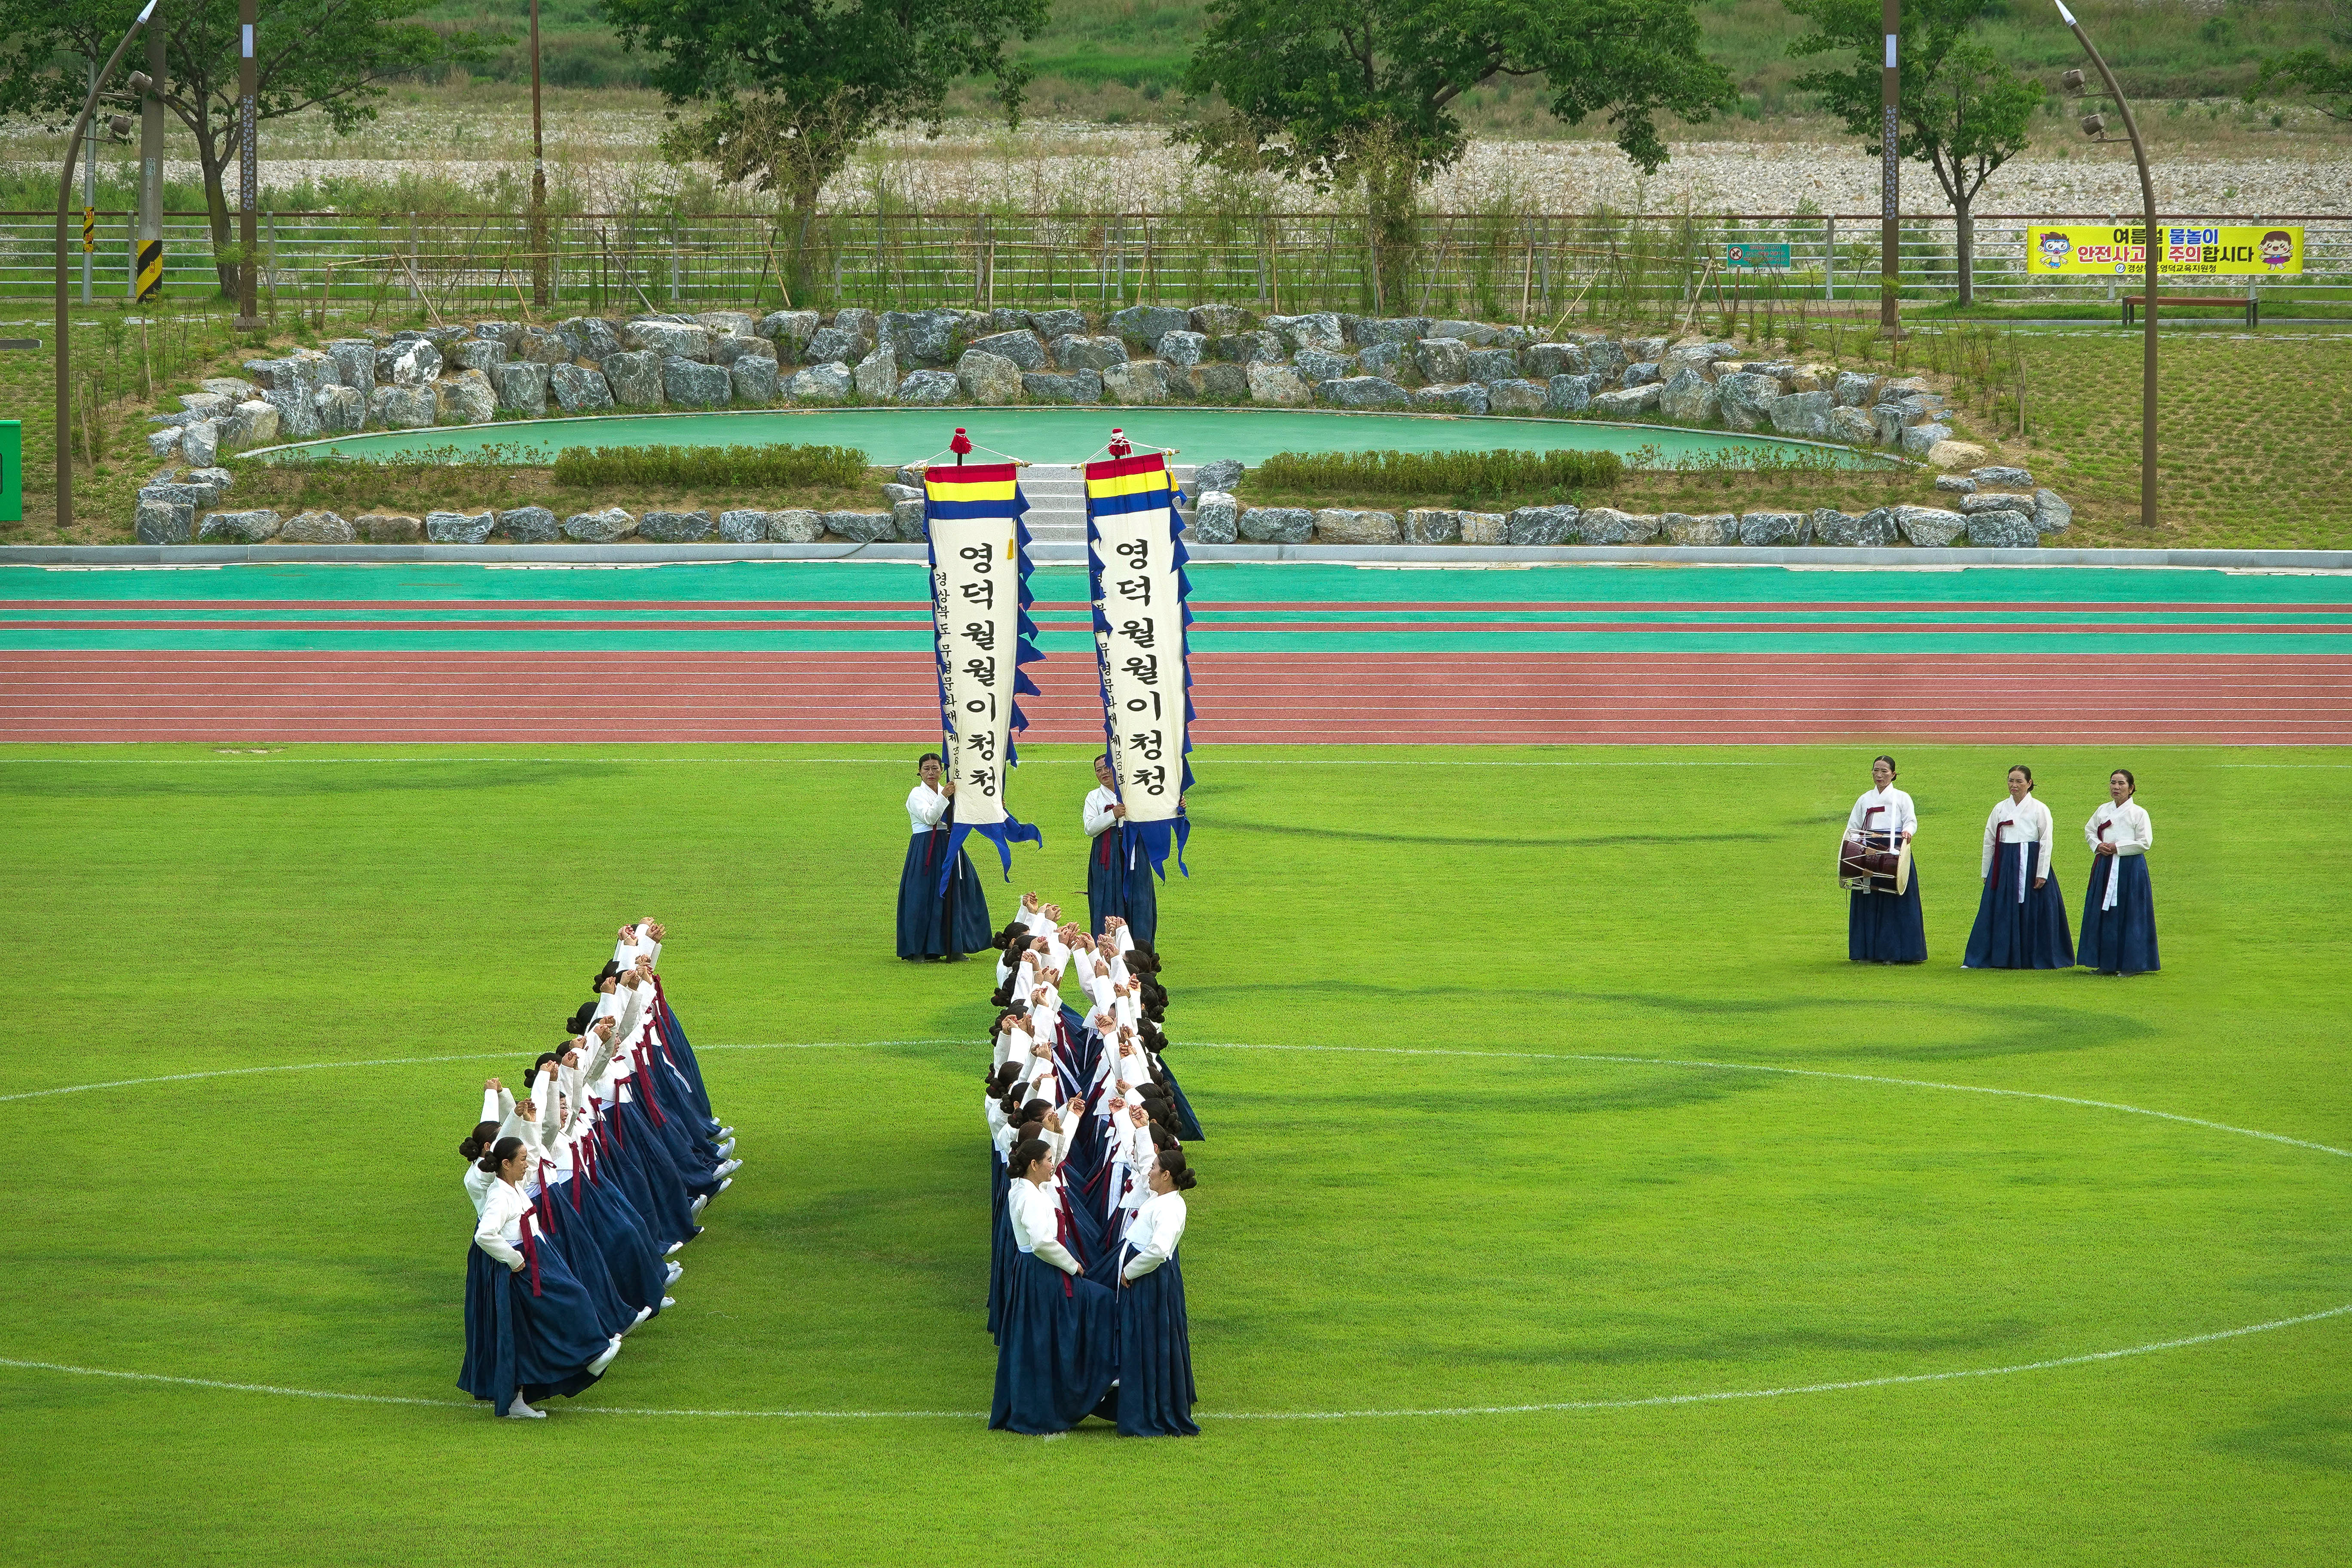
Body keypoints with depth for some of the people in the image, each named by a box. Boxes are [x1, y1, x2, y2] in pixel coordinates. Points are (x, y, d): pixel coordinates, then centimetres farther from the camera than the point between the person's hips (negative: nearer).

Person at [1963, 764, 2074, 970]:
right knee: (2000, 912, 2)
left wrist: (2042, 874, -9)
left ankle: (2037, 958, 10)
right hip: (2004, 866, 3)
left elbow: (2046, 843, -3)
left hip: (2029, 865, -3)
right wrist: (1986, 872, 11)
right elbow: (1989, 841, 13)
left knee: (2031, 912, 0)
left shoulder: (2039, 809, 0)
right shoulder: (2000, 809, 10)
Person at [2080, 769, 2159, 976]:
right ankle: (2107, 964, 13)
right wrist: (2098, 846, -1)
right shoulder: (2103, 811, 11)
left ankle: (2130, 965, 2)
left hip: (2130, 868, -5)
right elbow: (2089, 831, 20)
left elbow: (2144, 842, -9)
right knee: (2104, 915, 5)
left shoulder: (2139, 813, -4)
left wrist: (2117, 848, -14)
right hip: (2105, 867, 5)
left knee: (2129, 915, -4)